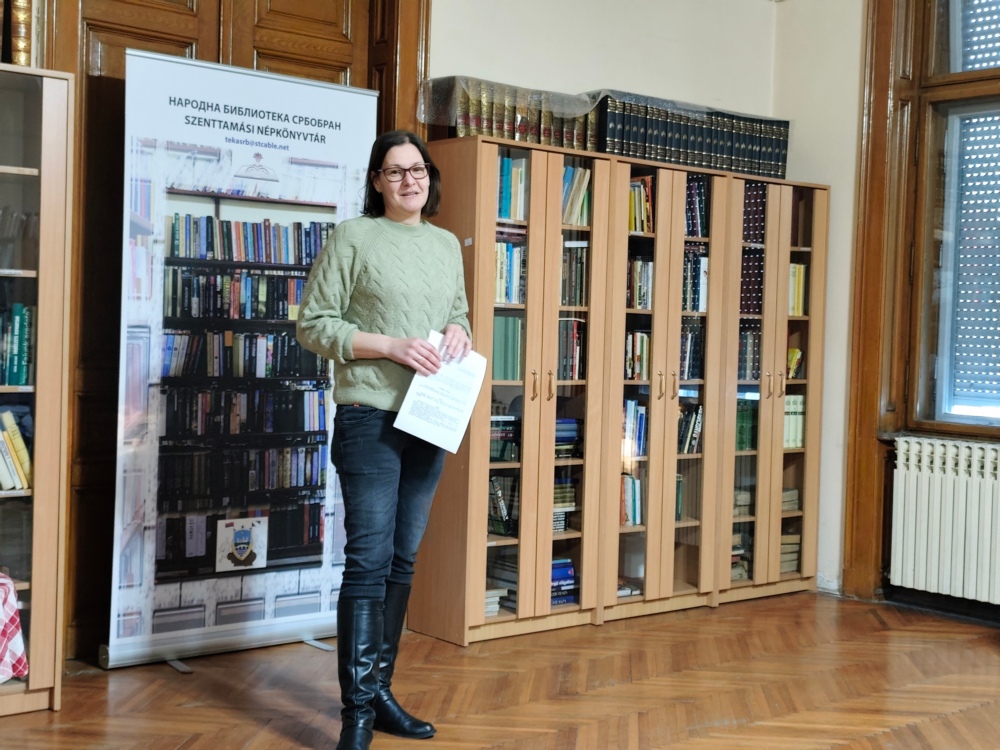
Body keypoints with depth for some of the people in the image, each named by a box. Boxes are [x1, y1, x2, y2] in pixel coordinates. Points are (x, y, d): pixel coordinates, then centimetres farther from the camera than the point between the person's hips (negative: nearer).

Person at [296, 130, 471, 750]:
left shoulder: (447, 244, 13)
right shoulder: (353, 238, -3)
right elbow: (314, 325, -7)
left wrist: (460, 333, 1)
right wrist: (392, 345, -17)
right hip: (370, 417, -6)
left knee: (404, 560, 11)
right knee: (370, 560, -8)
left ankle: (381, 691, 23)